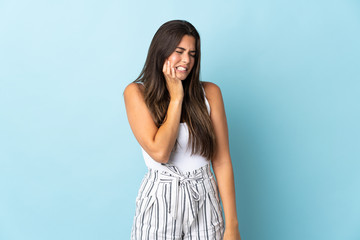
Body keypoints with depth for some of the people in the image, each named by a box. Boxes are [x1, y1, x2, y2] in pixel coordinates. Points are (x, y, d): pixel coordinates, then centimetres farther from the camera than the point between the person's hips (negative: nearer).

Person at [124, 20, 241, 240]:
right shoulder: (136, 93, -6)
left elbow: (222, 161, -5)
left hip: (205, 199, 2)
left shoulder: (209, 92, -2)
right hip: (160, 202, -1)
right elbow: (160, 152, -18)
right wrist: (176, 98, -13)